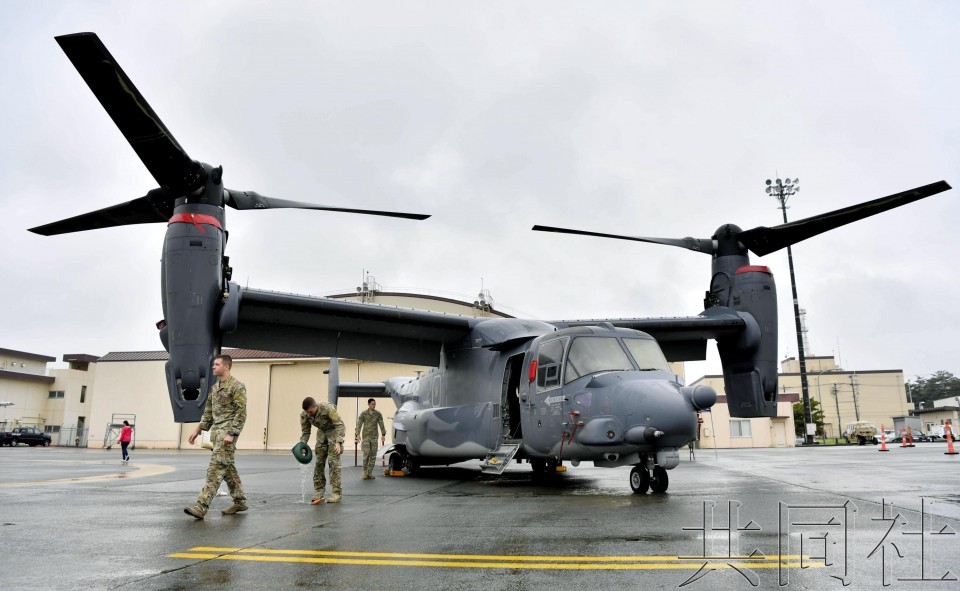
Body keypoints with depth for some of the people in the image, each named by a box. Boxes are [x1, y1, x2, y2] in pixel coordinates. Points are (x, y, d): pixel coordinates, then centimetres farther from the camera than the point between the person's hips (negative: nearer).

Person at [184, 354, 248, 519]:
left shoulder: (237, 387, -10)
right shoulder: (214, 388, 16)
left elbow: (241, 413, -15)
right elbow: (208, 412, 21)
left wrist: (232, 434, -21)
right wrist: (198, 429, 14)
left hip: (227, 432, -9)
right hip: (216, 432, 9)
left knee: (215, 468, -12)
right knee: (227, 468, 13)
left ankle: (201, 507, -14)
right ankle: (240, 501, 22)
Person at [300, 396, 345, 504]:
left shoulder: (328, 408, -33)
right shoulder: (304, 415, -17)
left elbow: (340, 425, -29)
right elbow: (305, 432, -6)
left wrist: (338, 442, -38)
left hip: (334, 431, -5)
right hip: (321, 432, 5)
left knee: (333, 461, -13)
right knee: (319, 462, 1)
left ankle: (336, 492, -10)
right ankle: (318, 493, 7)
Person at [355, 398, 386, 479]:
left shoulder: (378, 414, 3)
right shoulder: (363, 414, -1)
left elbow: (381, 424, -1)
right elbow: (359, 424, -6)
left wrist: (383, 435, -11)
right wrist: (358, 434, -18)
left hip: (374, 437, 2)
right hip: (366, 436, -2)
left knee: (373, 455, 1)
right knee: (366, 454, -8)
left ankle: (370, 473, 8)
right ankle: (365, 472, 8)